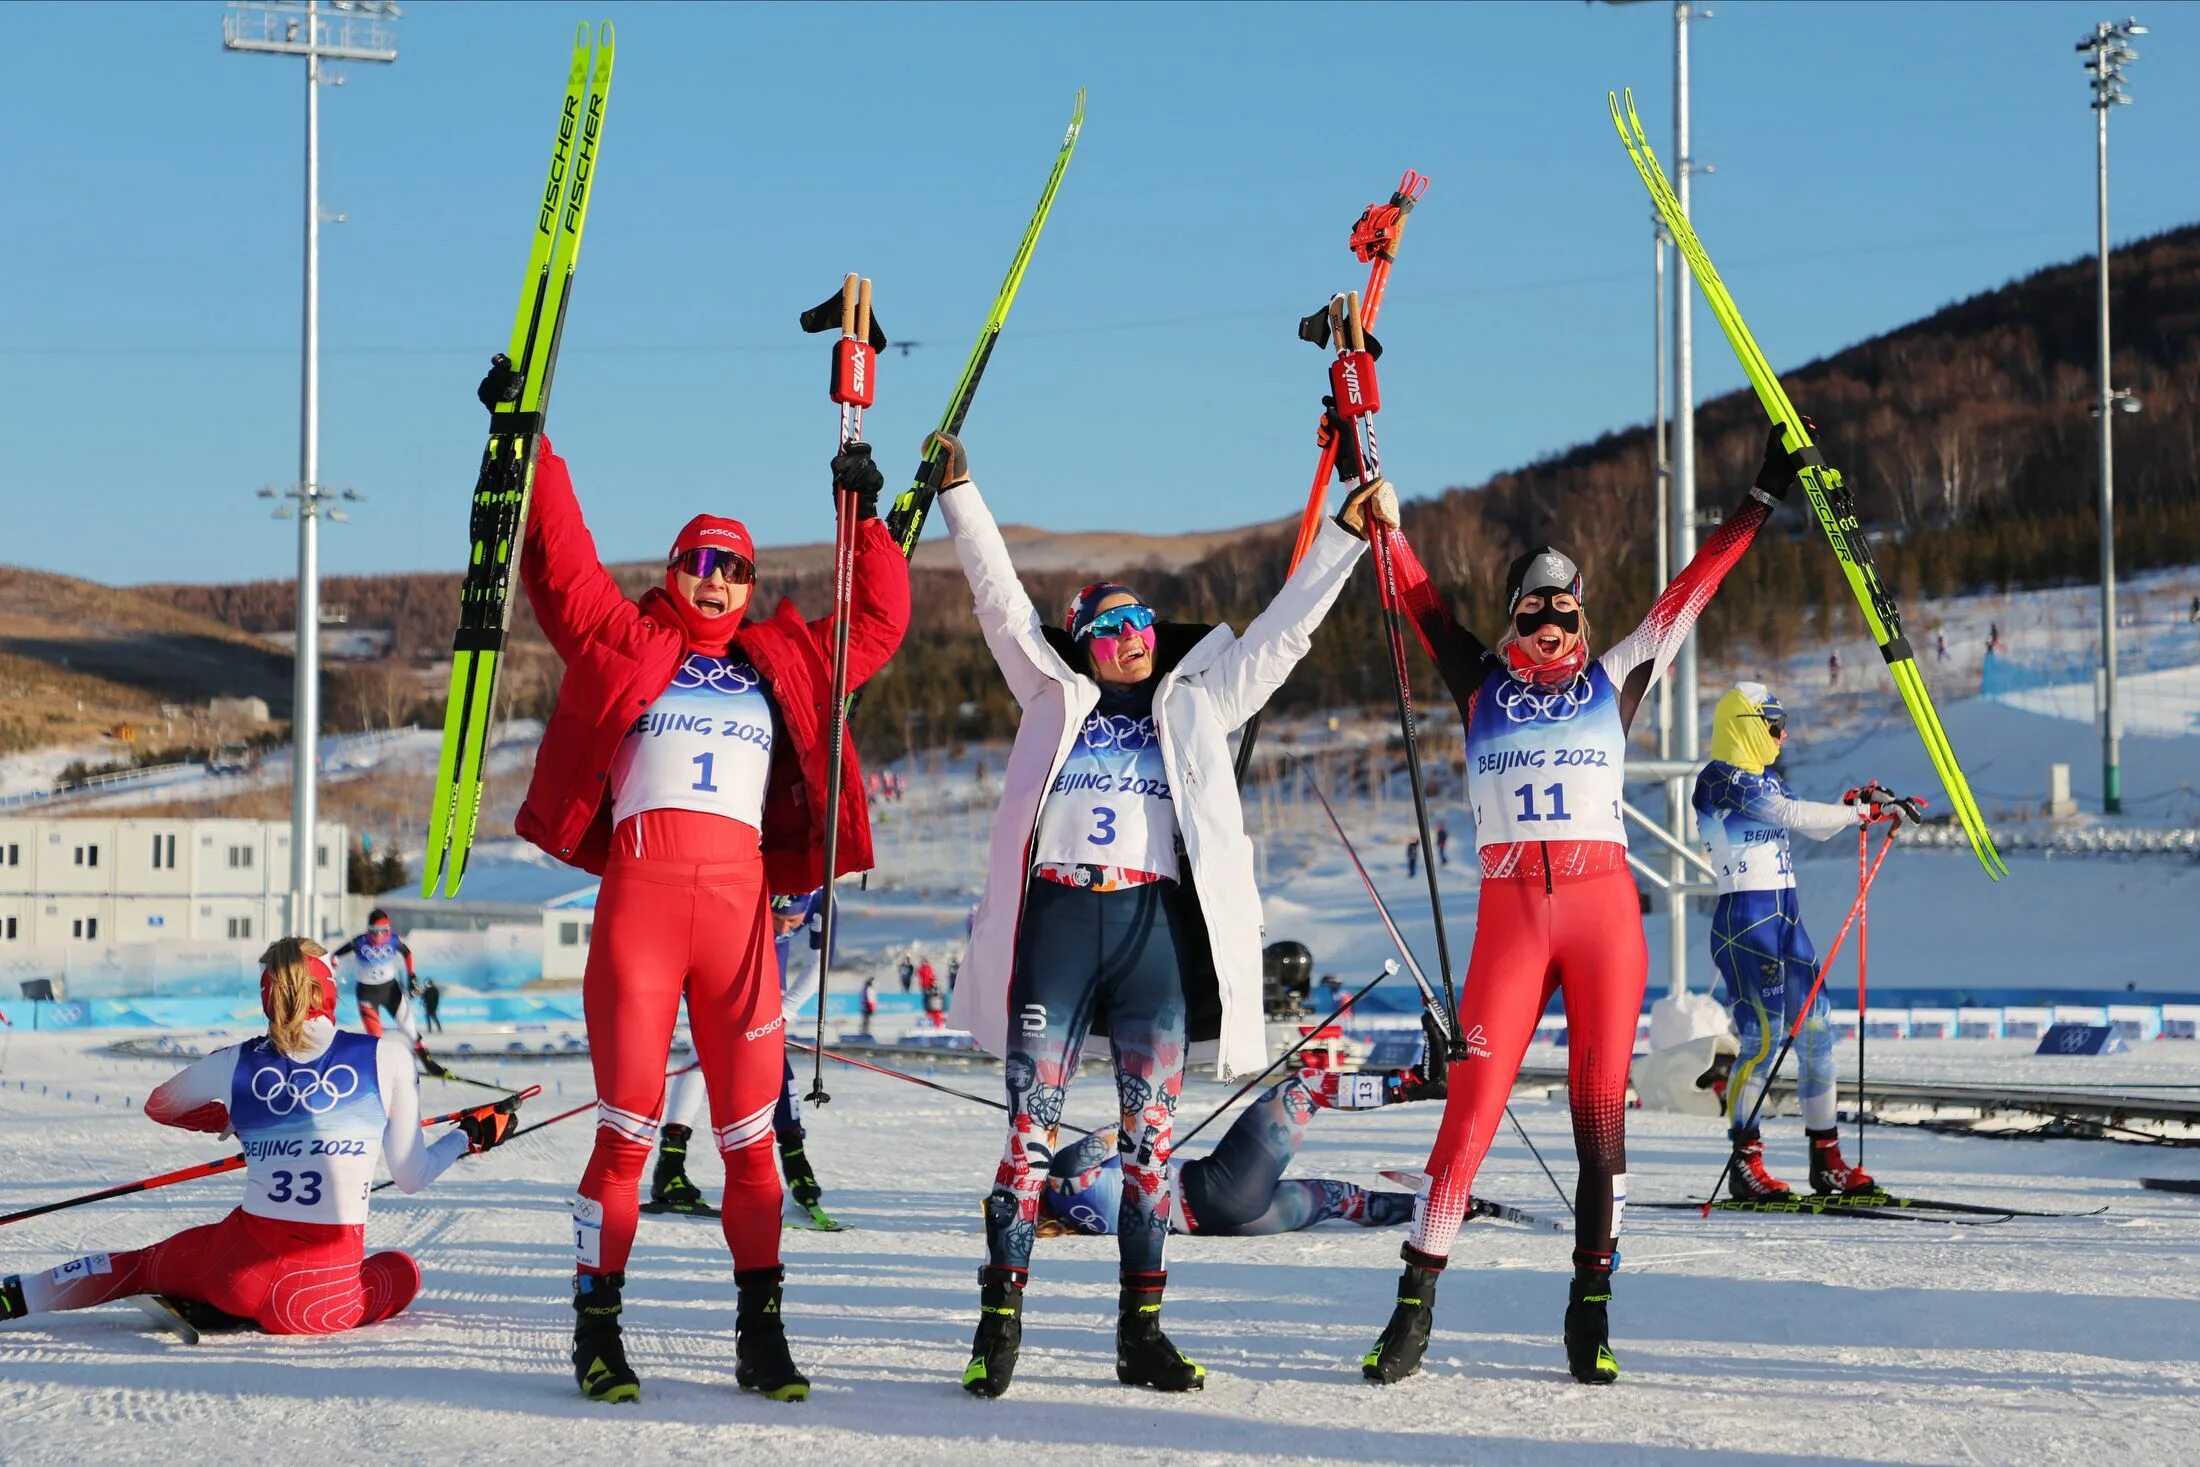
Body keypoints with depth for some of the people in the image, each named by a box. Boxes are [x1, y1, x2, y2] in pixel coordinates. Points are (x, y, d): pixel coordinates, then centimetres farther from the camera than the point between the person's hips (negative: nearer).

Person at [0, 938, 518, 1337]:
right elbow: (412, 1176, 5)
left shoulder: (236, 1064, 4)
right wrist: (474, 1135, 22)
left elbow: (159, 1106, 24)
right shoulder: (386, 1057, -2)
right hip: (328, 1291, -2)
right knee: (403, 1271, 31)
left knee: (136, 1266, 32)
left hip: (242, 1267, 3)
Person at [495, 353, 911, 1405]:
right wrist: (528, 448, 7)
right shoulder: (621, 640, 15)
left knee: (751, 1131, 2)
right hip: (637, 893, -2)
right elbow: (560, 560, 10)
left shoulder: (784, 663, 22)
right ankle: (597, 1328, 1)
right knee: (627, 1124, -4)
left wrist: (864, 518, 24)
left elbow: (876, 625, 27)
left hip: (740, 901, 2)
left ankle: (761, 1333, 6)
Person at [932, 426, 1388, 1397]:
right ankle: (1000, 1323, -2)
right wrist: (959, 494, 15)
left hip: (1158, 923, 1)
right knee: (1032, 1128, -4)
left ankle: (1141, 1331, 6)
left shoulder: (1198, 702, 20)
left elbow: (1282, 631, 21)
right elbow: (1000, 597, 18)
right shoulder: (1055, 698, 19)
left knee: (1152, 1133, 2)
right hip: (1056, 917, -1)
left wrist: (1345, 535, 18)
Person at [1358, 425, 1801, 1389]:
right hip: (1510, 917, -1)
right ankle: (1414, 1304, 0)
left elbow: (1692, 589, 13)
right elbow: (1416, 597, 12)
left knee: (1601, 1109, 0)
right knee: (1472, 1107, -6)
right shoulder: (1480, 685, 13)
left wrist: (1762, 501, 14)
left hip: (1605, 910, 1)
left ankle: (1591, 1309, 7)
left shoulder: (1614, 679, 13)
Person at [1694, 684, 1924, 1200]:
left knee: (1815, 1030, 5)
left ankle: (1827, 1160, 11)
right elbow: (1793, 816, -19)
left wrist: (1860, 801, 5)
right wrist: (1868, 810, -15)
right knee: (1762, 1035, -11)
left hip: (1785, 914, 9)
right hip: (1744, 916, -9)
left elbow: (1812, 825, 22)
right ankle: (1745, 1164, -4)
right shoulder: (1722, 779, -11)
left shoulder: (1765, 781, 18)